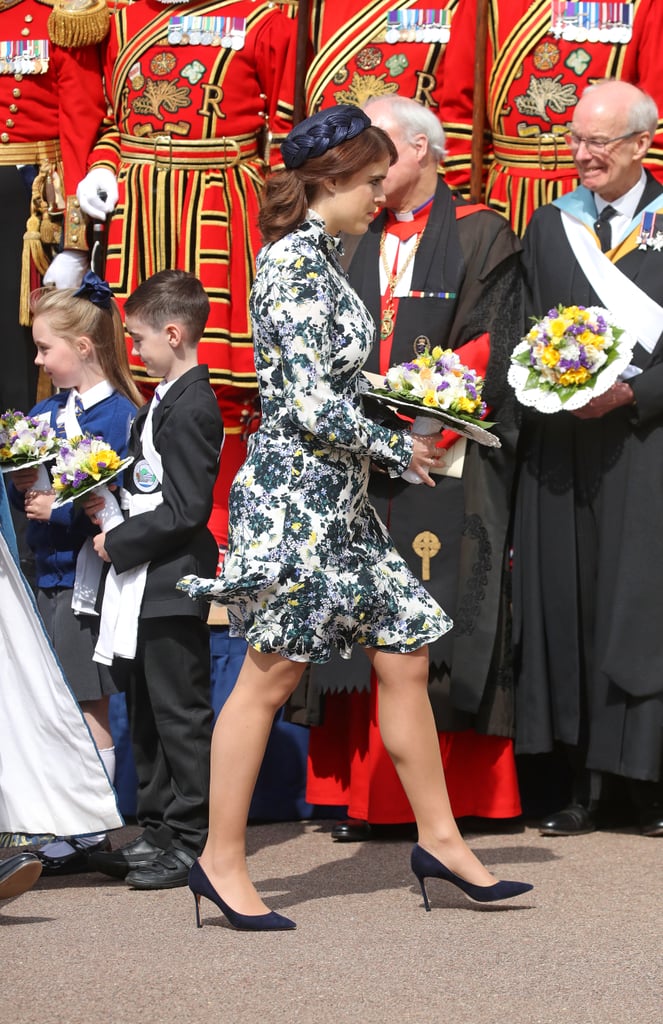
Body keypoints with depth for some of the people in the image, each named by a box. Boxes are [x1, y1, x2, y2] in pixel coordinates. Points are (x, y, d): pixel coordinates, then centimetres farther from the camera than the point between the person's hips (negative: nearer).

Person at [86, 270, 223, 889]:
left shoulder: (191, 408, -17)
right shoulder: (166, 401, 14)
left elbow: (186, 510, -22)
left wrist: (117, 542, -15)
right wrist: (110, 506, 6)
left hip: (171, 585, -10)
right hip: (145, 586, 10)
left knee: (180, 714, -3)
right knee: (146, 715, 15)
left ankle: (192, 843, 3)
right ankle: (157, 832, 23)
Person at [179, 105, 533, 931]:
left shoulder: (316, 258, 13)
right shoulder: (294, 262, -16)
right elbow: (311, 406, -21)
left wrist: (404, 420, 11)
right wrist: (398, 448, -9)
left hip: (336, 499, 10)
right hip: (296, 496, -10)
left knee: (405, 657, 9)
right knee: (269, 675, -3)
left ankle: (439, 838, 15)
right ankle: (222, 860, 5)